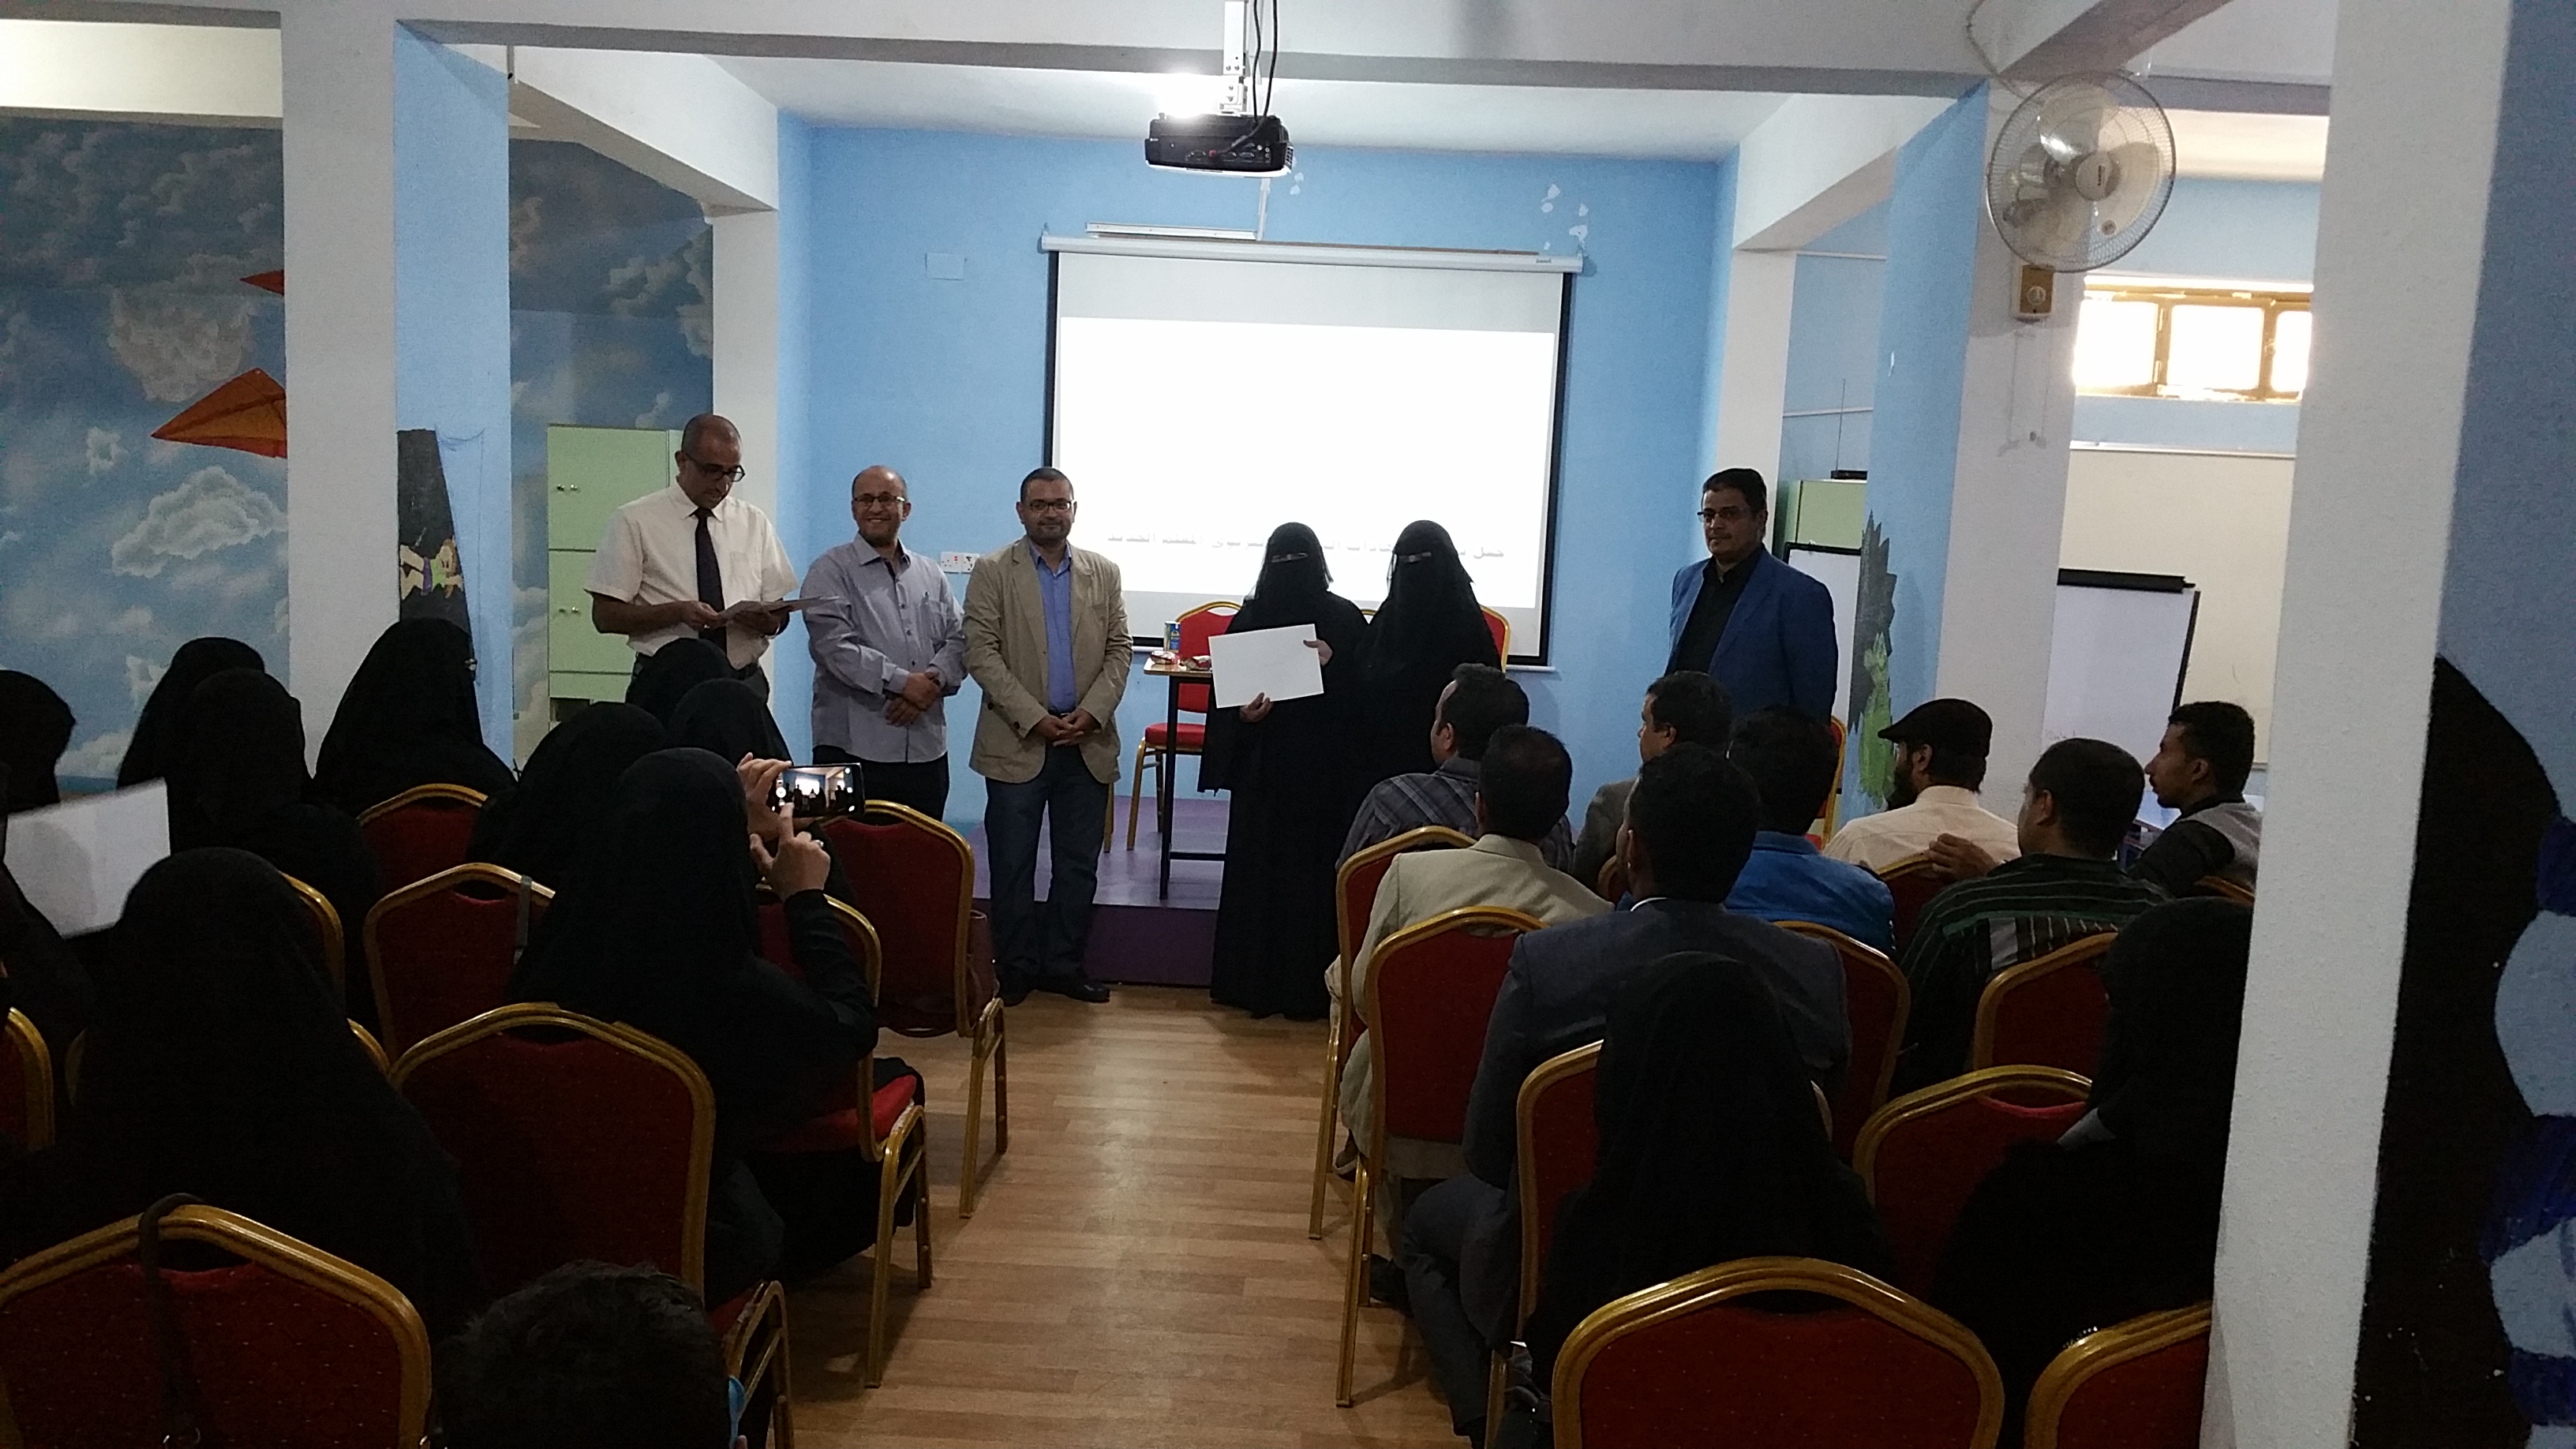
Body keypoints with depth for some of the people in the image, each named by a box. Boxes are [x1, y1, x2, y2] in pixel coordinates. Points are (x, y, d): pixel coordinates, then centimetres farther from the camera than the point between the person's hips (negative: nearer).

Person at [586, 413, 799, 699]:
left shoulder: (755, 523, 12)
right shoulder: (635, 521, 2)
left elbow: (779, 614, 14)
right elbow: (605, 615, -2)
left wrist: (767, 621, -9)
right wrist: (678, 612, -16)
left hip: (745, 683, 3)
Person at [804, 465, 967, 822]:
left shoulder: (932, 574, 18)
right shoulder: (831, 571, 2)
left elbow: (959, 640, 11)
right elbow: (833, 645, -11)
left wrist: (933, 683, -8)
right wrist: (902, 682, -15)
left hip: (927, 748, 5)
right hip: (853, 748, -4)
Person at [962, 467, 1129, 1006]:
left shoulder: (1104, 573, 9)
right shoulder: (993, 572, 0)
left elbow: (1118, 651, 7)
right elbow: (981, 653, -7)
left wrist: (1092, 713, -8)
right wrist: (1034, 719, -14)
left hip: (1088, 743, 3)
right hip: (1017, 743, -3)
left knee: (1079, 862, 8)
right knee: (1013, 864, 4)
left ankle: (1064, 962, 20)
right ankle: (1016, 966, 17)